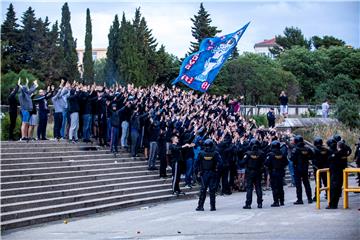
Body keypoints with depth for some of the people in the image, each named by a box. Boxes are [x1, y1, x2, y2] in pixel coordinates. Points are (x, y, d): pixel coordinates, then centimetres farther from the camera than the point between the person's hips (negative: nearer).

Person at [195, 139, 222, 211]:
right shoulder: (215, 153, -7)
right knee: (212, 190, 4)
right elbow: (219, 162, -13)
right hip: (213, 174, -1)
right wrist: (217, 170, -4)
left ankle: (200, 206, 3)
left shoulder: (201, 153, -2)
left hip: (203, 173, 1)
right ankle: (212, 206, 5)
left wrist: (198, 171, 6)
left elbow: (197, 163, 0)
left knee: (203, 190, 5)